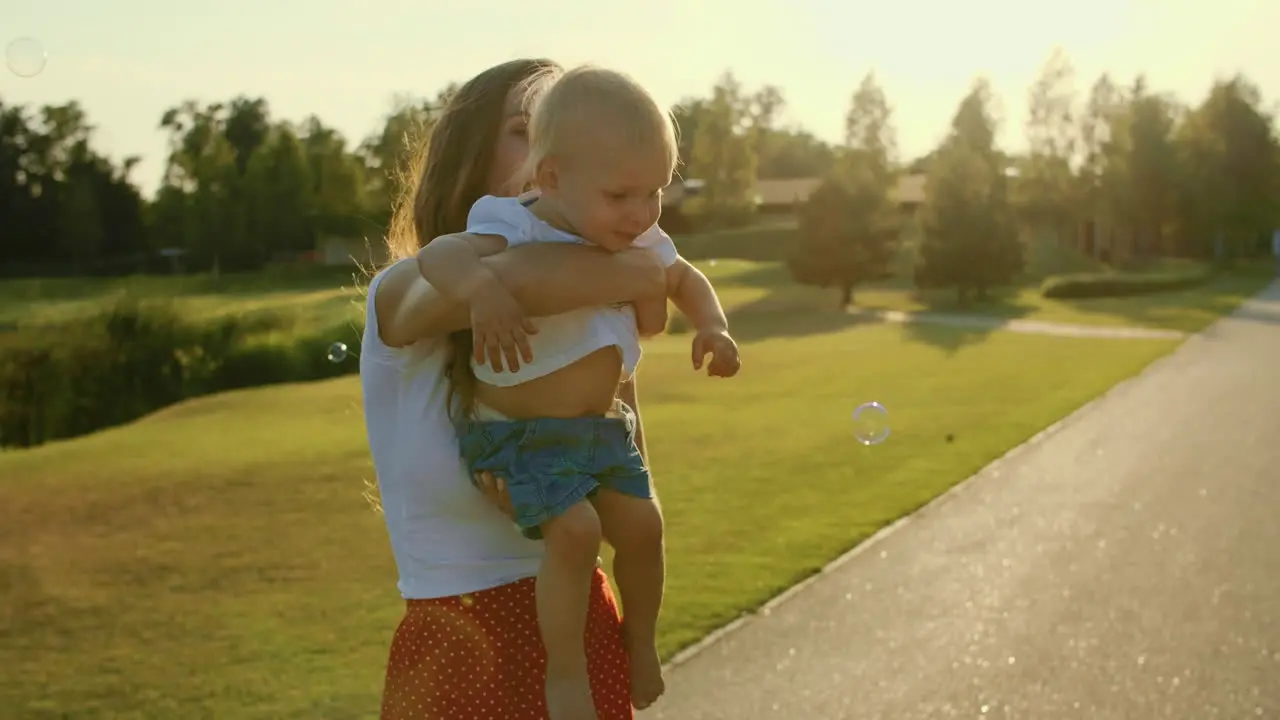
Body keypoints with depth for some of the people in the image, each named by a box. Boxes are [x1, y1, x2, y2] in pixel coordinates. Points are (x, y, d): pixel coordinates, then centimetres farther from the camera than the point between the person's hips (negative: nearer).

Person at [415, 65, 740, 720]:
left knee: (641, 523, -1)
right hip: (517, 433, -7)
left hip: (601, 426, 7)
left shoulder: (639, 243, 0)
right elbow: (440, 254, -38)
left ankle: (641, 644, 27)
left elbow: (685, 280, 19)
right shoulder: (515, 230, -22)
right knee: (574, 529, -24)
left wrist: (712, 326, -2)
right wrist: (482, 288, -59)